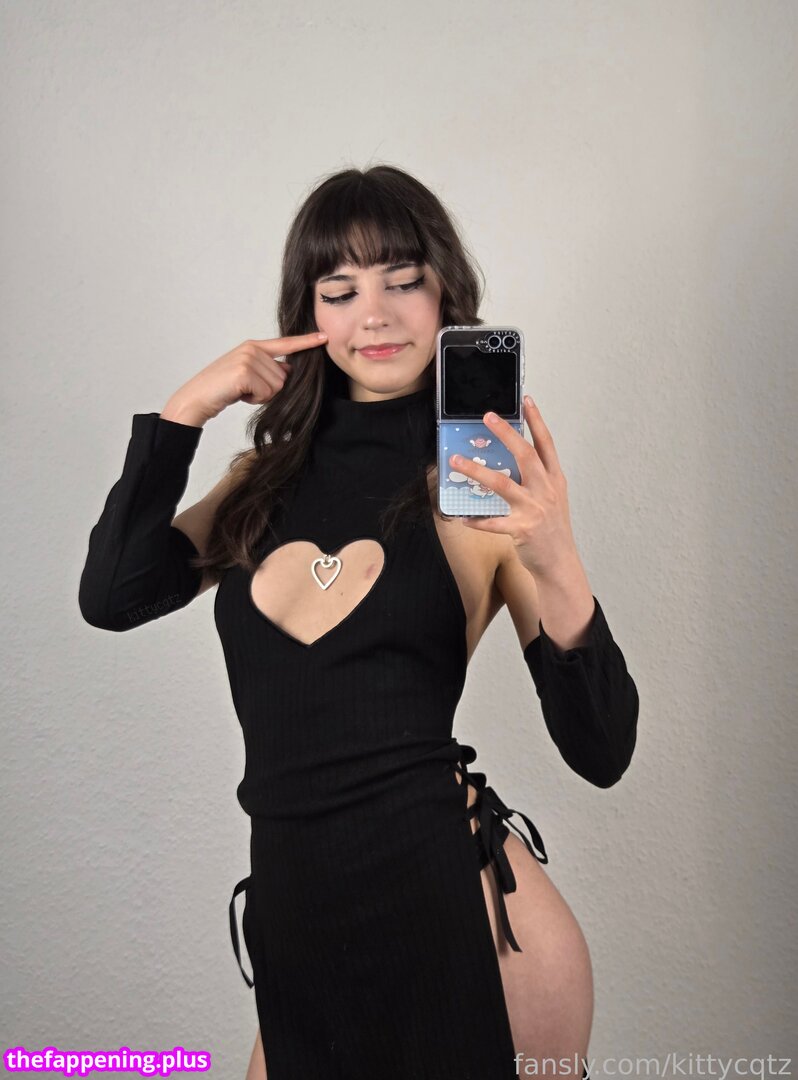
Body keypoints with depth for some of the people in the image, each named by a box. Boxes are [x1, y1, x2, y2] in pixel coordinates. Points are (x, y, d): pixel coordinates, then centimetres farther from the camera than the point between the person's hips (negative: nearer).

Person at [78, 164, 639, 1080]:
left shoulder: (483, 489, -7)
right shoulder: (274, 472, 7)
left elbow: (602, 754, -11)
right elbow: (111, 598, -1)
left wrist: (556, 570, -28)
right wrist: (187, 409, -4)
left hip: (461, 909, -3)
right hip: (296, 924, 4)